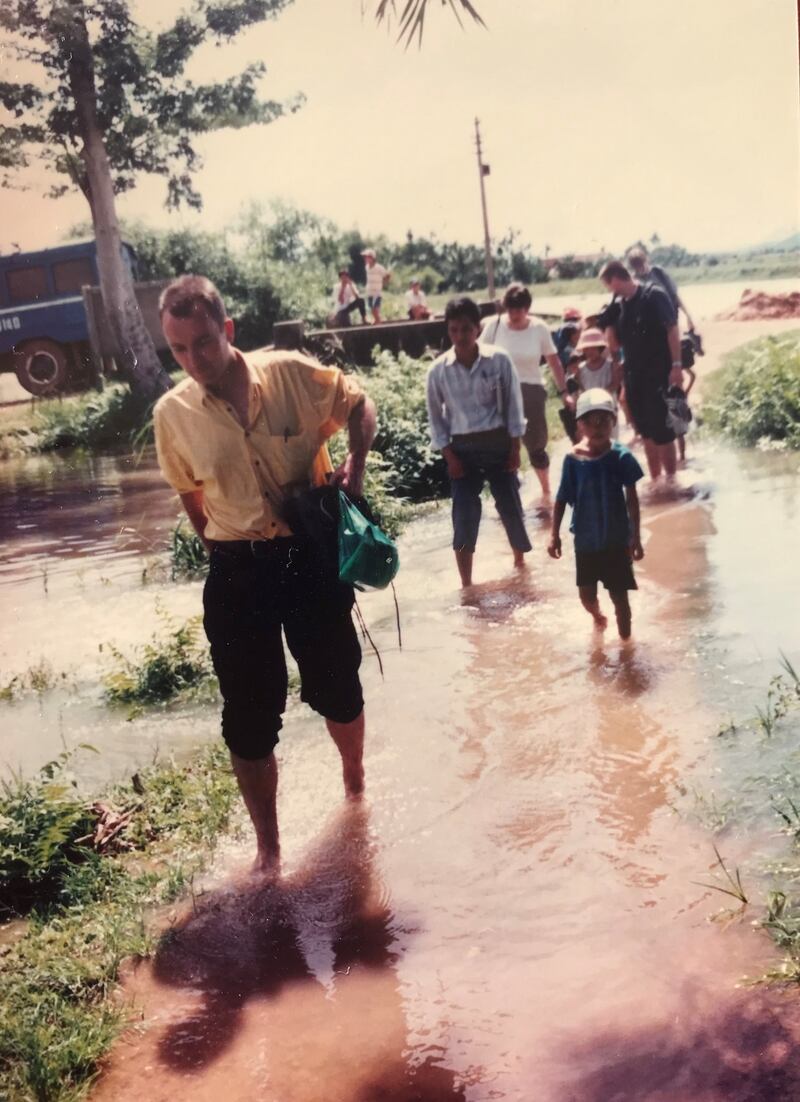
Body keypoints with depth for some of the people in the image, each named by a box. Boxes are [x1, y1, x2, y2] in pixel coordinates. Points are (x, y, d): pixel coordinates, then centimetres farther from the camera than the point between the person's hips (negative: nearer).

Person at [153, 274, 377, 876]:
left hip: (311, 556, 0)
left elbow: (360, 404, 7)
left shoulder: (294, 374, -11)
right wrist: (229, 549, 11)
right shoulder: (172, 414, -7)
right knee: (249, 718, 4)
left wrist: (355, 465, -9)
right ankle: (268, 847, 22)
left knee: (338, 689, 17)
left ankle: (356, 781, 48)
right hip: (237, 575, 0)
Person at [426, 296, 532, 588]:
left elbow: (513, 404, -1)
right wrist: (449, 455, -3)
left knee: (510, 507, 6)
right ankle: (466, 584, 3)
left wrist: (515, 448, -3)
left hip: (497, 444, 0)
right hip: (462, 449, 0)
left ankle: (520, 561, 34)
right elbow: (435, 416, 3)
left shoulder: (499, 360, -7)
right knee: (464, 516, -5)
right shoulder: (438, 370, -5)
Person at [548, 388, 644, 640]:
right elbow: (562, 498, 0)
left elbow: (632, 499, -6)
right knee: (586, 595, 13)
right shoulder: (573, 458, -9)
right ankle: (597, 616, 48)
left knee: (619, 595, 4)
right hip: (585, 540, 2)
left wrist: (635, 537, -6)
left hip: (616, 539, -2)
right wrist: (554, 534, 0)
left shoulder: (621, 457, -12)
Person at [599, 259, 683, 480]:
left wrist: (676, 365, -18)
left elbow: (672, 330, -12)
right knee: (646, 431, 12)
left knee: (662, 430, -3)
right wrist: (609, 324, -4)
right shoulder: (619, 306, 9)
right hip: (633, 375, 7)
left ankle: (670, 478, 8)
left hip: (658, 374, -6)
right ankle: (655, 479, 22)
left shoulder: (654, 295, -10)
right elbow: (615, 342, 14)